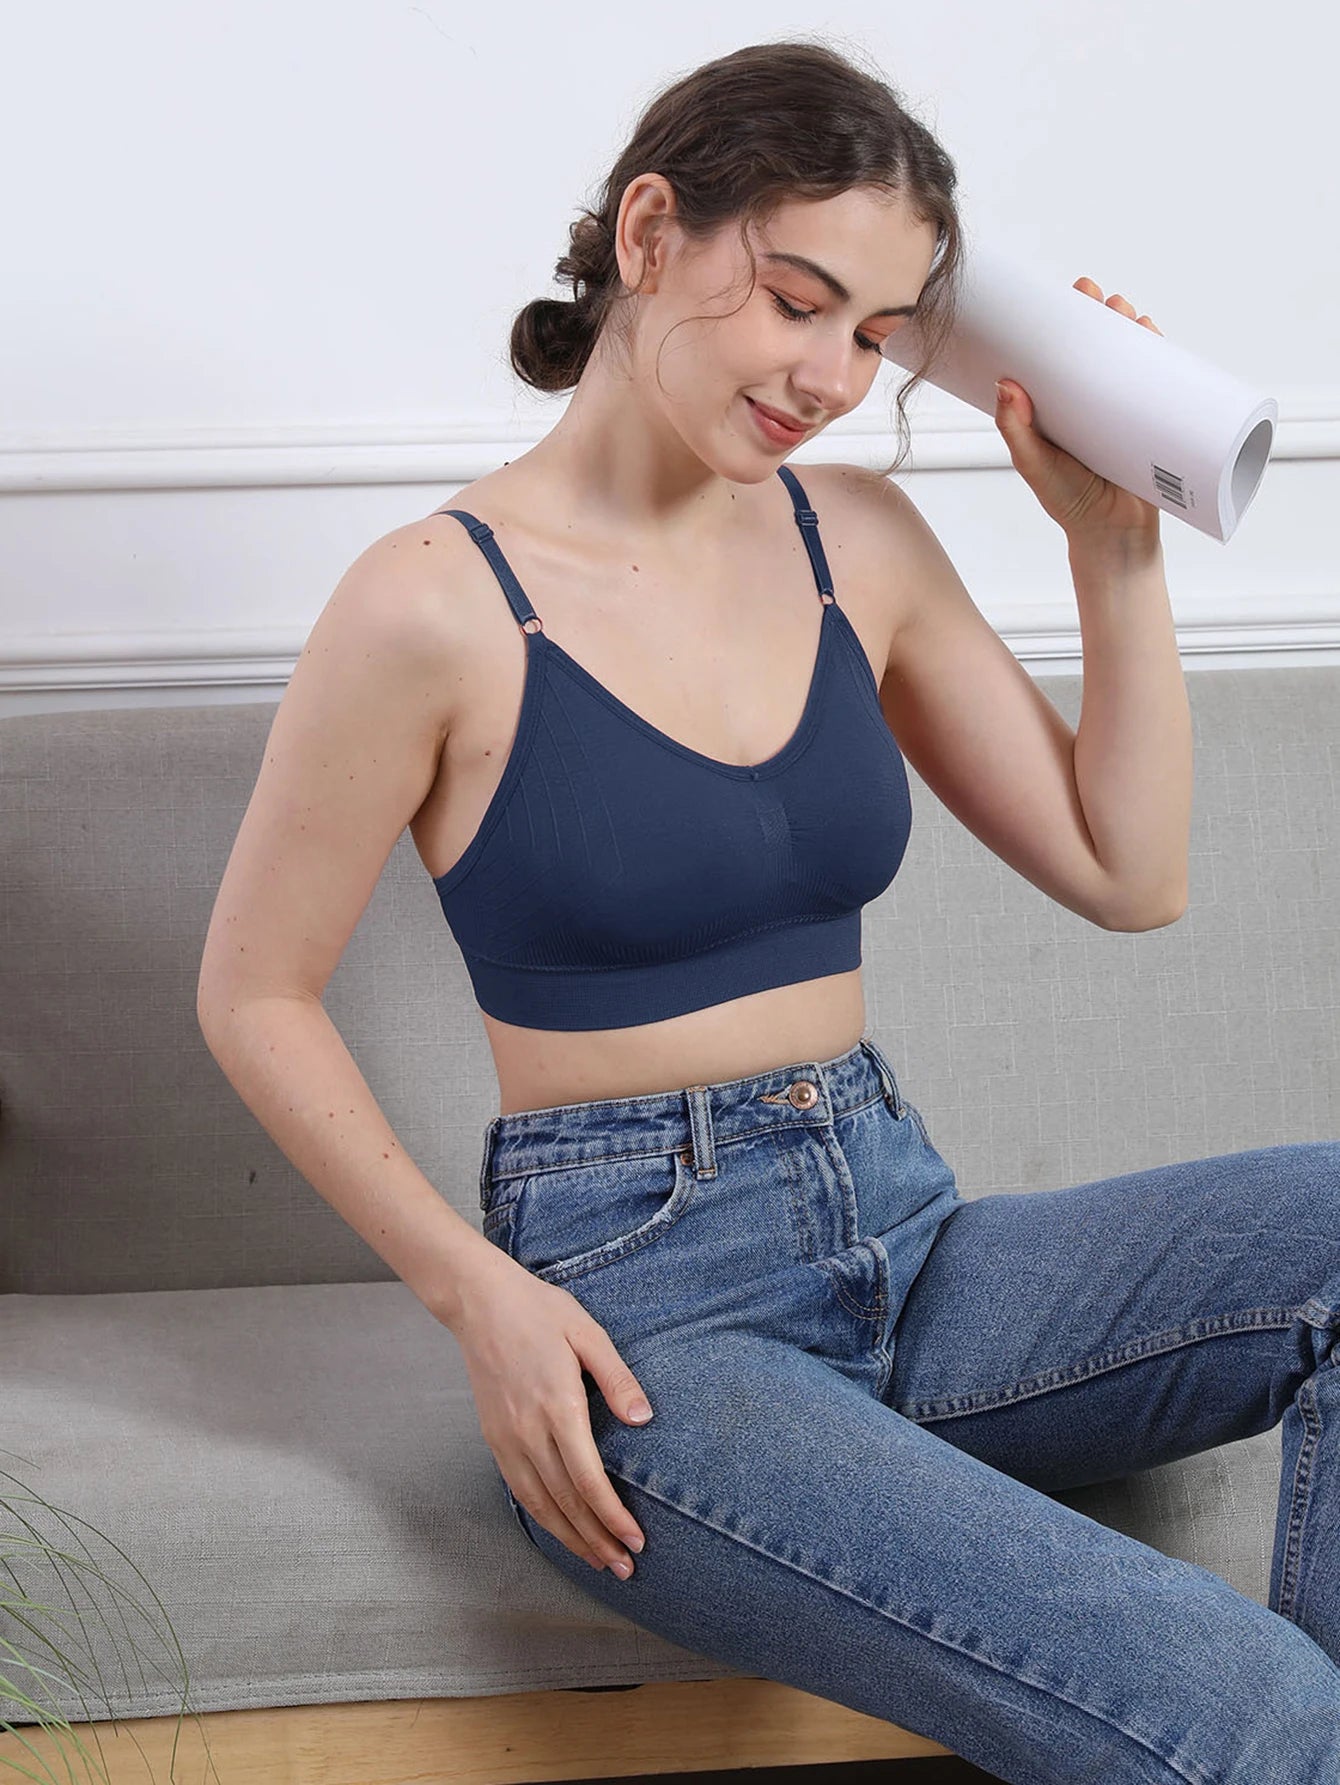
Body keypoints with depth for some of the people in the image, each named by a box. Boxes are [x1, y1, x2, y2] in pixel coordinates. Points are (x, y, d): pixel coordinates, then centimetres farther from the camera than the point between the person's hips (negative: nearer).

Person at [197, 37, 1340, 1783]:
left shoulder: (860, 542, 8)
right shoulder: (438, 604, -9)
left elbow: (1127, 874, 11)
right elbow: (255, 999, -1)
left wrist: (1115, 542, 3)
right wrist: (478, 1292, -11)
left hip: (900, 1239, 7)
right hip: (636, 1297, -6)